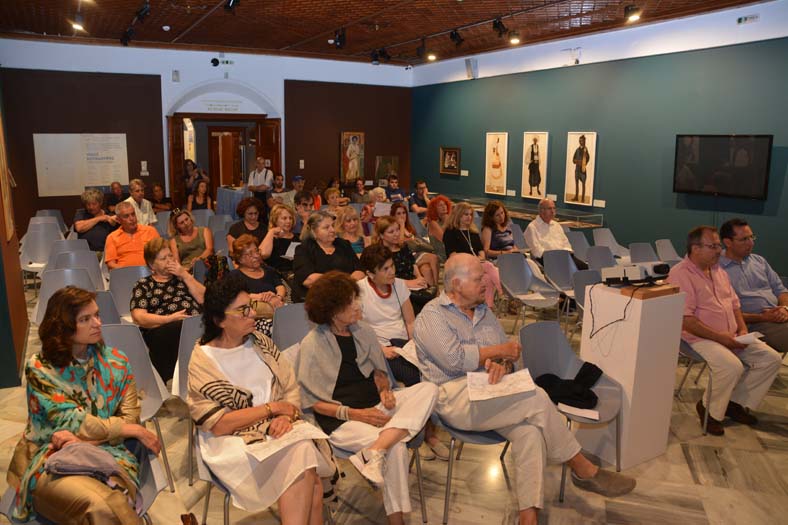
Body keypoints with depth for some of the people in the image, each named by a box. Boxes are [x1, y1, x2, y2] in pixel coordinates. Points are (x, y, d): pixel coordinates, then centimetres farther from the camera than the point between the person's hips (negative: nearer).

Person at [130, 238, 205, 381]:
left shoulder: (182, 276, 29)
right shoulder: (143, 285, 19)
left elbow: (204, 299, 15)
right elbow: (139, 318, 4)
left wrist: (186, 276, 8)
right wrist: (169, 319, -10)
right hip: (162, 330, -2)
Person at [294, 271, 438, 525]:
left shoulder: (363, 331, 7)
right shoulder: (312, 345, -8)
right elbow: (312, 401, -6)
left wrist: (384, 389, -6)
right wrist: (355, 414, -16)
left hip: (375, 406, 6)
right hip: (340, 420, -6)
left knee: (428, 389, -18)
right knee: (397, 448, -29)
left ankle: (374, 451, -31)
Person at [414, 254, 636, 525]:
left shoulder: (483, 311, 18)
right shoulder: (430, 317, -4)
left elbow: (508, 353, 15)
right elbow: (454, 359, -18)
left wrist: (502, 365, -10)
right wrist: (498, 351, -7)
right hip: (457, 399, -6)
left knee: (529, 430, -24)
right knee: (537, 399, -23)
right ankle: (583, 470, -6)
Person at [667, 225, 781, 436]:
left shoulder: (718, 271, 15)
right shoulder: (680, 274, -14)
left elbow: (734, 304, 21)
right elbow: (685, 320, -21)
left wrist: (742, 330, 3)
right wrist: (719, 336, -20)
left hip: (730, 336, 9)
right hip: (700, 338, -9)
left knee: (771, 358, -3)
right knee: (732, 366, -31)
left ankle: (736, 403, 8)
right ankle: (710, 410, -5)